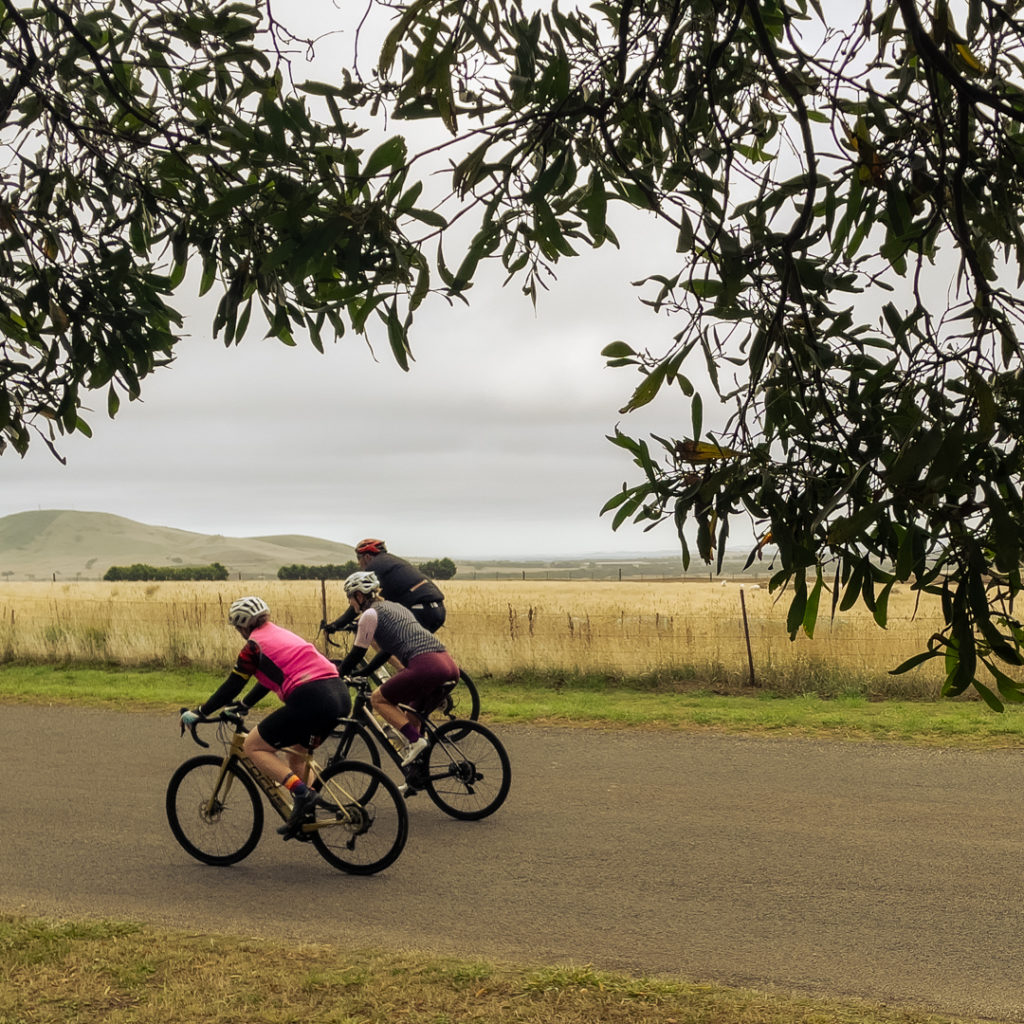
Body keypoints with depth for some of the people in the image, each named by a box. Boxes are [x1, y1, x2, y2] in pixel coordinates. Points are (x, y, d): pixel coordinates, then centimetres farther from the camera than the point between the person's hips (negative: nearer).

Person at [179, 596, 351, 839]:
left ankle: (301, 791, -11)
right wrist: (242, 706, 48)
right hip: (340, 695, 9)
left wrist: (198, 713, 16)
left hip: (311, 700, -9)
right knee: (297, 754, 29)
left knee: (252, 747, 6)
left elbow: (231, 686, 6)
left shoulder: (255, 645, 3)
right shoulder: (281, 635, 26)